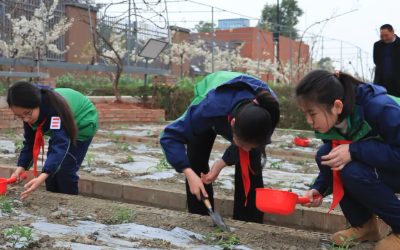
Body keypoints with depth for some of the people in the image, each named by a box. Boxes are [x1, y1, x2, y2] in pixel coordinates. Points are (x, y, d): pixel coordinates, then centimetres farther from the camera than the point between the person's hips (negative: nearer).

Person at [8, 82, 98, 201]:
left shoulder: (55, 109, -43)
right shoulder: (29, 113, -22)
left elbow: (60, 145, -51)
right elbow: (30, 141, -12)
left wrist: (42, 177, -64)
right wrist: (21, 166, -28)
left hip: (82, 124, -7)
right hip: (60, 128, 7)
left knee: (65, 171, -15)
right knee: (51, 170, 0)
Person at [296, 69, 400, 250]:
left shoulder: (380, 109, -33)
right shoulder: (333, 121, -11)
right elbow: (332, 164, 1)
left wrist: (354, 150, -37)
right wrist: (318, 189, -16)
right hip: (374, 166, 7)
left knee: (354, 171, -31)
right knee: (325, 155, -17)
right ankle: (364, 224, -2)